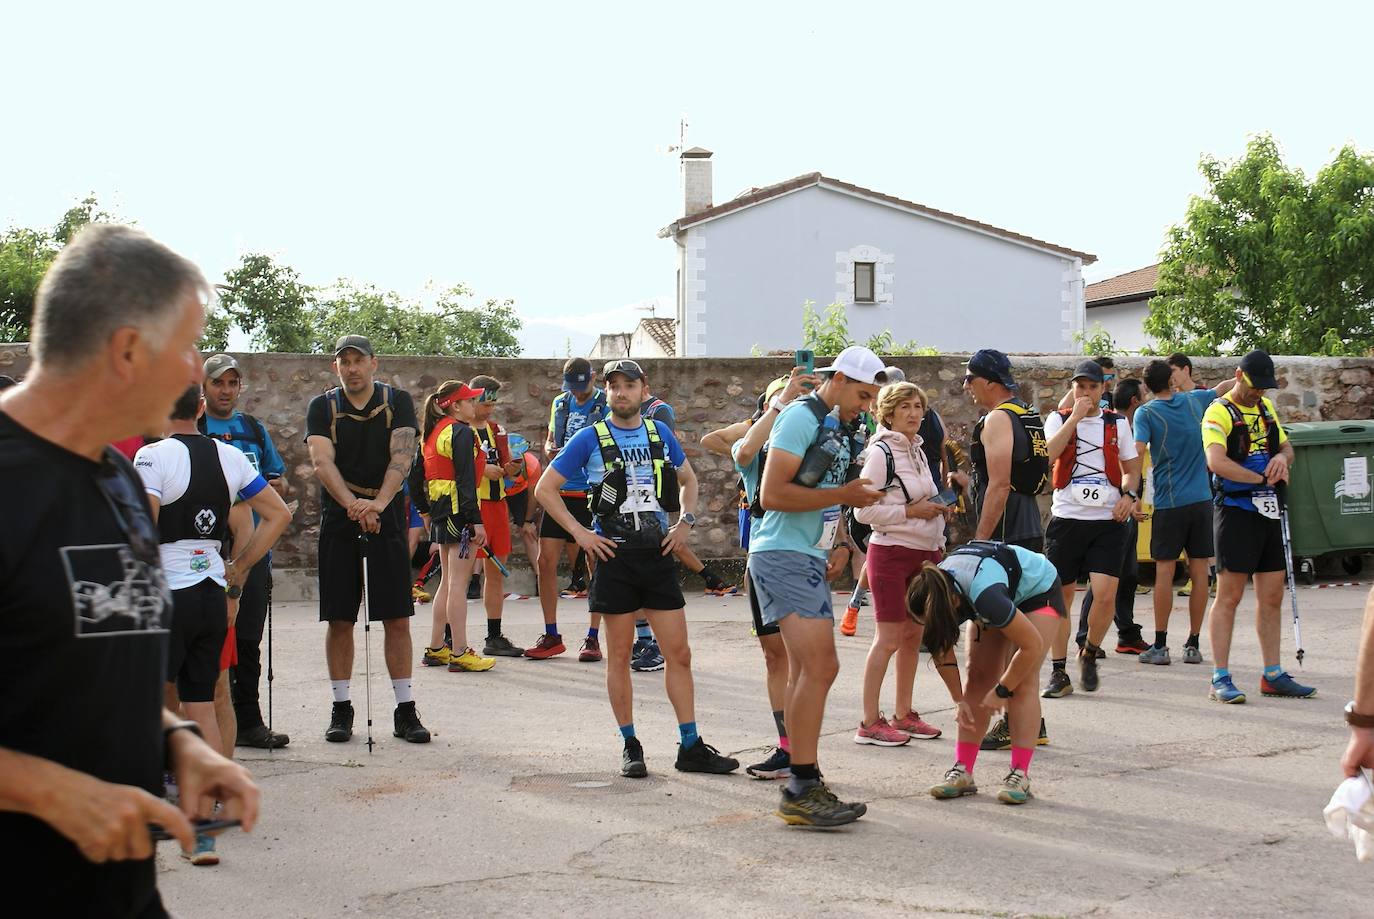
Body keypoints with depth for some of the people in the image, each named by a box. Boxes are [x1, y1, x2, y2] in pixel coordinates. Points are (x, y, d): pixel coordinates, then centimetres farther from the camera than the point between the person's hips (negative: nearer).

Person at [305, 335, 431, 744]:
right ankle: (342, 709, 13)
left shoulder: (398, 402, 3)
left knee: (397, 617, -1)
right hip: (338, 519, 1)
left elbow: (402, 457, -10)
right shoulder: (322, 407, 4)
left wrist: (378, 503, -27)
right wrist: (352, 503, -28)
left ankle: (405, 710, 5)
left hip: (387, 516, -1)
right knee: (339, 618, 3)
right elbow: (322, 462, -10)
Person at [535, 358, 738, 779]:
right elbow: (545, 489, 0)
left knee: (679, 653, 2)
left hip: (658, 554, 3)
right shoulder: (590, 438, -1)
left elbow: (688, 479, 25)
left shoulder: (660, 434, 9)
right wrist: (580, 533, -8)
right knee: (619, 656, 3)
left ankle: (691, 747, 8)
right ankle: (630, 746, 13)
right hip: (615, 555, -3)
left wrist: (685, 522, 8)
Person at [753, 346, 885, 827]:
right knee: (819, 666, -17)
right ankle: (803, 791, -15)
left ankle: (802, 788, 19)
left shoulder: (840, 430, 18)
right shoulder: (802, 417, -11)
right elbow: (771, 495, -19)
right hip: (783, 556, -10)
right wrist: (843, 495, -16)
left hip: (811, 561, 10)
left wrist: (840, 544, 8)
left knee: (813, 672, 12)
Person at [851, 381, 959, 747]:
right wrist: (911, 511, -17)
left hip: (924, 552, 8)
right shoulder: (881, 453, -11)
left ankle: (903, 714, 20)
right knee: (889, 638, -5)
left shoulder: (919, 450, 14)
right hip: (891, 554, -8)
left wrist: (937, 509, 7)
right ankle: (869, 723, 0)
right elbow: (863, 511, -17)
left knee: (913, 635, 10)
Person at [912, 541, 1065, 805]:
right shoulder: (934, 592, -24)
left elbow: (1032, 645, -31)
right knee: (977, 675, -6)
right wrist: (960, 700, -10)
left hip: (1038, 591, -6)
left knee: (1024, 680, -18)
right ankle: (963, 772, -6)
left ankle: (1020, 775, -17)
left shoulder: (985, 595, -44)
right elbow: (941, 649, -7)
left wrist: (1002, 690, -20)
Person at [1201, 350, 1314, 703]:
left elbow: (1287, 447, 24)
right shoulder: (1219, 412, -9)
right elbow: (1216, 462, -23)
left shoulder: (1266, 407, 16)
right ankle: (1220, 679, -2)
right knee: (1229, 596, -5)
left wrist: (1282, 457, -1)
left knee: (1272, 597, 10)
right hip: (1236, 511, -7)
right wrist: (1262, 478, -17)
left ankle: (1272, 675, 17)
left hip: (1269, 511, 8)